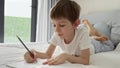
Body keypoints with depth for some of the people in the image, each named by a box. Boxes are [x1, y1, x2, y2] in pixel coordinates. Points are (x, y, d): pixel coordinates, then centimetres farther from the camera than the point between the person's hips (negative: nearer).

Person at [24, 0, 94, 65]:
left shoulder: (83, 33, -37)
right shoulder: (57, 34, -25)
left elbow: (85, 61, -39)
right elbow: (48, 54, -18)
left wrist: (66, 56, -52)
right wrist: (36, 54, -39)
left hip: (88, 56, -1)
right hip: (71, 58, 2)